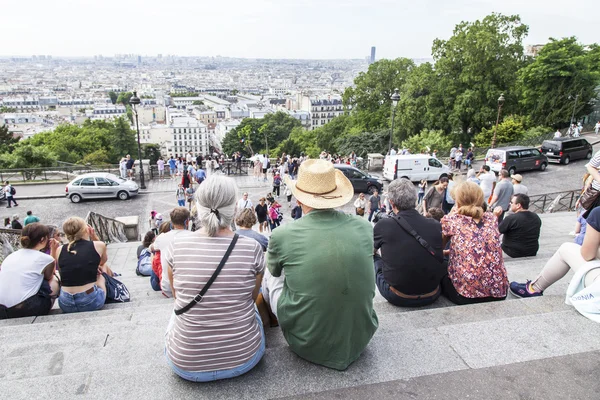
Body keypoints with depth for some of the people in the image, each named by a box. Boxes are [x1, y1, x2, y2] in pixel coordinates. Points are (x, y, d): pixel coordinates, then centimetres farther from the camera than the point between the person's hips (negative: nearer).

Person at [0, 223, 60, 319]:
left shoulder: (11, 256, 12)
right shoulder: (45, 258, -3)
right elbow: (49, 277, 17)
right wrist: (53, 252, 18)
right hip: (24, 310, -6)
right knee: (54, 281, 15)